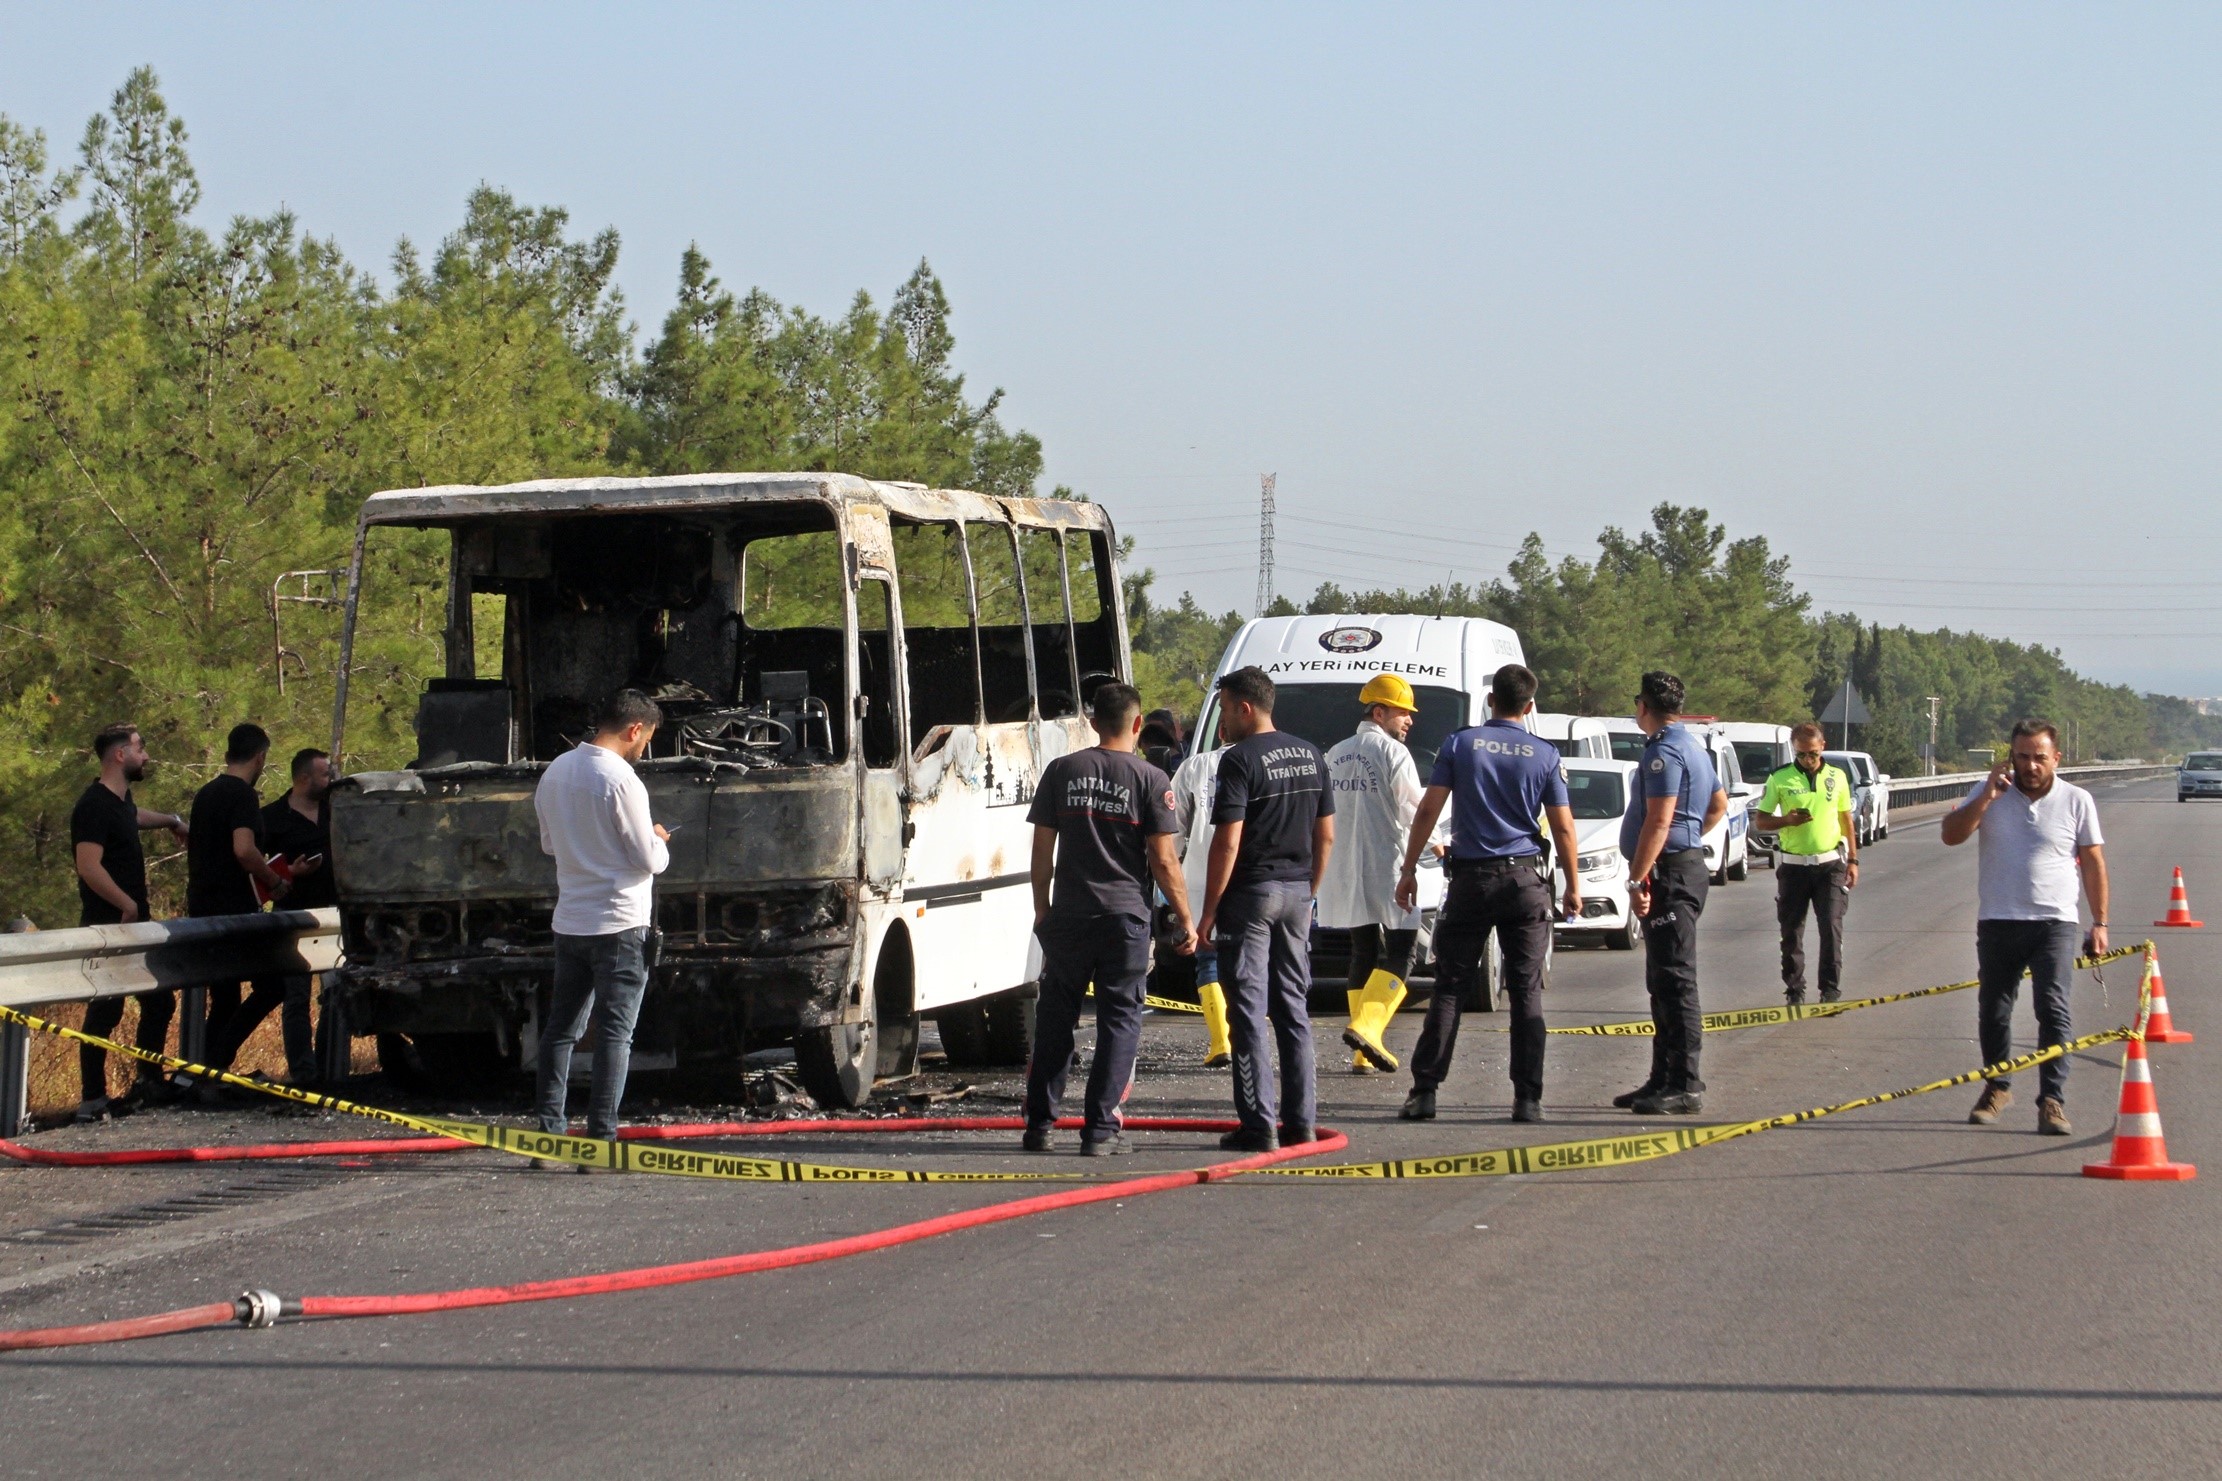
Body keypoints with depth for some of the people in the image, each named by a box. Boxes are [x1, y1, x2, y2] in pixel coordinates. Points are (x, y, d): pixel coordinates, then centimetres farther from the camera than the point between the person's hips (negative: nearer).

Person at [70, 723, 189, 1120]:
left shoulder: (121, 801, 14)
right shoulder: (95, 806, -17)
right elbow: (89, 867, -26)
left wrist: (171, 821, 53)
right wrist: (127, 905, -21)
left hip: (132, 925, 10)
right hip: (106, 926, -10)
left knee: (159, 1002, 13)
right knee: (106, 1009, -8)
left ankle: (149, 1083, 25)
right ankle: (92, 1099, -4)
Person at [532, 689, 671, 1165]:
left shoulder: (555, 773, 7)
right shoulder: (620, 780, -16)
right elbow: (648, 859, -13)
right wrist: (658, 842, 8)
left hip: (569, 922, 7)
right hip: (619, 923, -7)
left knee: (560, 1028, 10)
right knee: (615, 1032, -2)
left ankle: (549, 1135, 10)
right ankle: (601, 1138, -3)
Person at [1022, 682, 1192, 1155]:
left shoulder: (1062, 771, 4)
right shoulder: (1150, 780, -5)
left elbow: (1042, 849, 5)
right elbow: (1163, 860, -7)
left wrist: (1042, 908, 17)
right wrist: (1184, 920, 2)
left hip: (1068, 916, 3)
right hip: (1125, 918, -3)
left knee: (1055, 1020, 12)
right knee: (1119, 1020, 3)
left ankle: (1039, 1125, 15)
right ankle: (1101, 1130, -2)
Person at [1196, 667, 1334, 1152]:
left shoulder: (1240, 760, -13)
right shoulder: (1310, 756, 10)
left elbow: (1228, 843, -17)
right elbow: (1326, 835, 13)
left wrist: (1209, 911, -11)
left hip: (1251, 893, -7)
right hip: (1296, 893, 7)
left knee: (1249, 1012, -4)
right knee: (1293, 1009, 12)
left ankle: (1259, 1125, -6)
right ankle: (1301, 1122, 13)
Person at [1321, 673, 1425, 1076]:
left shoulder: (1335, 755, 14)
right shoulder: (1393, 752, -8)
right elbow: (1413, 809, -10)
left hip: (1345, 870, 7)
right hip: (1387, 865, -7)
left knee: (1364, 953, 12)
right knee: (1399, 951, -4)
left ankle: (1363, 1053, 7)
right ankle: (1366, 1027, -23)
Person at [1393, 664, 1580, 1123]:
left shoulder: (1459, 744, 0)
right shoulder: (1544, 755, 1)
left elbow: (1428, 810, -3)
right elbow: (1562, 827, 1)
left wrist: (1409, 869, 4)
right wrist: (1573, 883, 12)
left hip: (1471, 879, 0)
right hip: (1525, 879, 0)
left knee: (1449, 986, 4)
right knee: (1527, 991, 3)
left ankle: (1424, 1090, -1)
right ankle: (1528, 1098, -1)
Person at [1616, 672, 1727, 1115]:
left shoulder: (1664, 752, -15)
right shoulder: (1692, 747, 18)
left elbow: (1659, 821, -23)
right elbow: (1719, 804, 31)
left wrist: (1638, 879, -24)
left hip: (1670, 873, -11)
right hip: (1687, 861, 11)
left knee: (1674, 980, -11)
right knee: (1665, 982, 14)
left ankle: (1684, 1087, -12)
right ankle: (1664, 1079, 19)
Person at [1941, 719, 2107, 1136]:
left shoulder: (2077, 801, 1)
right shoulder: (1989, 793, 3)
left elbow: (2093, 862, 7)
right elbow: (1951, 835, -7)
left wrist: (2099, 922, 4)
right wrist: (1987, 796, -17)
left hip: (2054, 923, -2)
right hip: (1998, 922, 2)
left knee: (2053, 1009, -12)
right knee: (1993, 1009, 10)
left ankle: (2053, 1100, -12)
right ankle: (1998, 1087, 29)